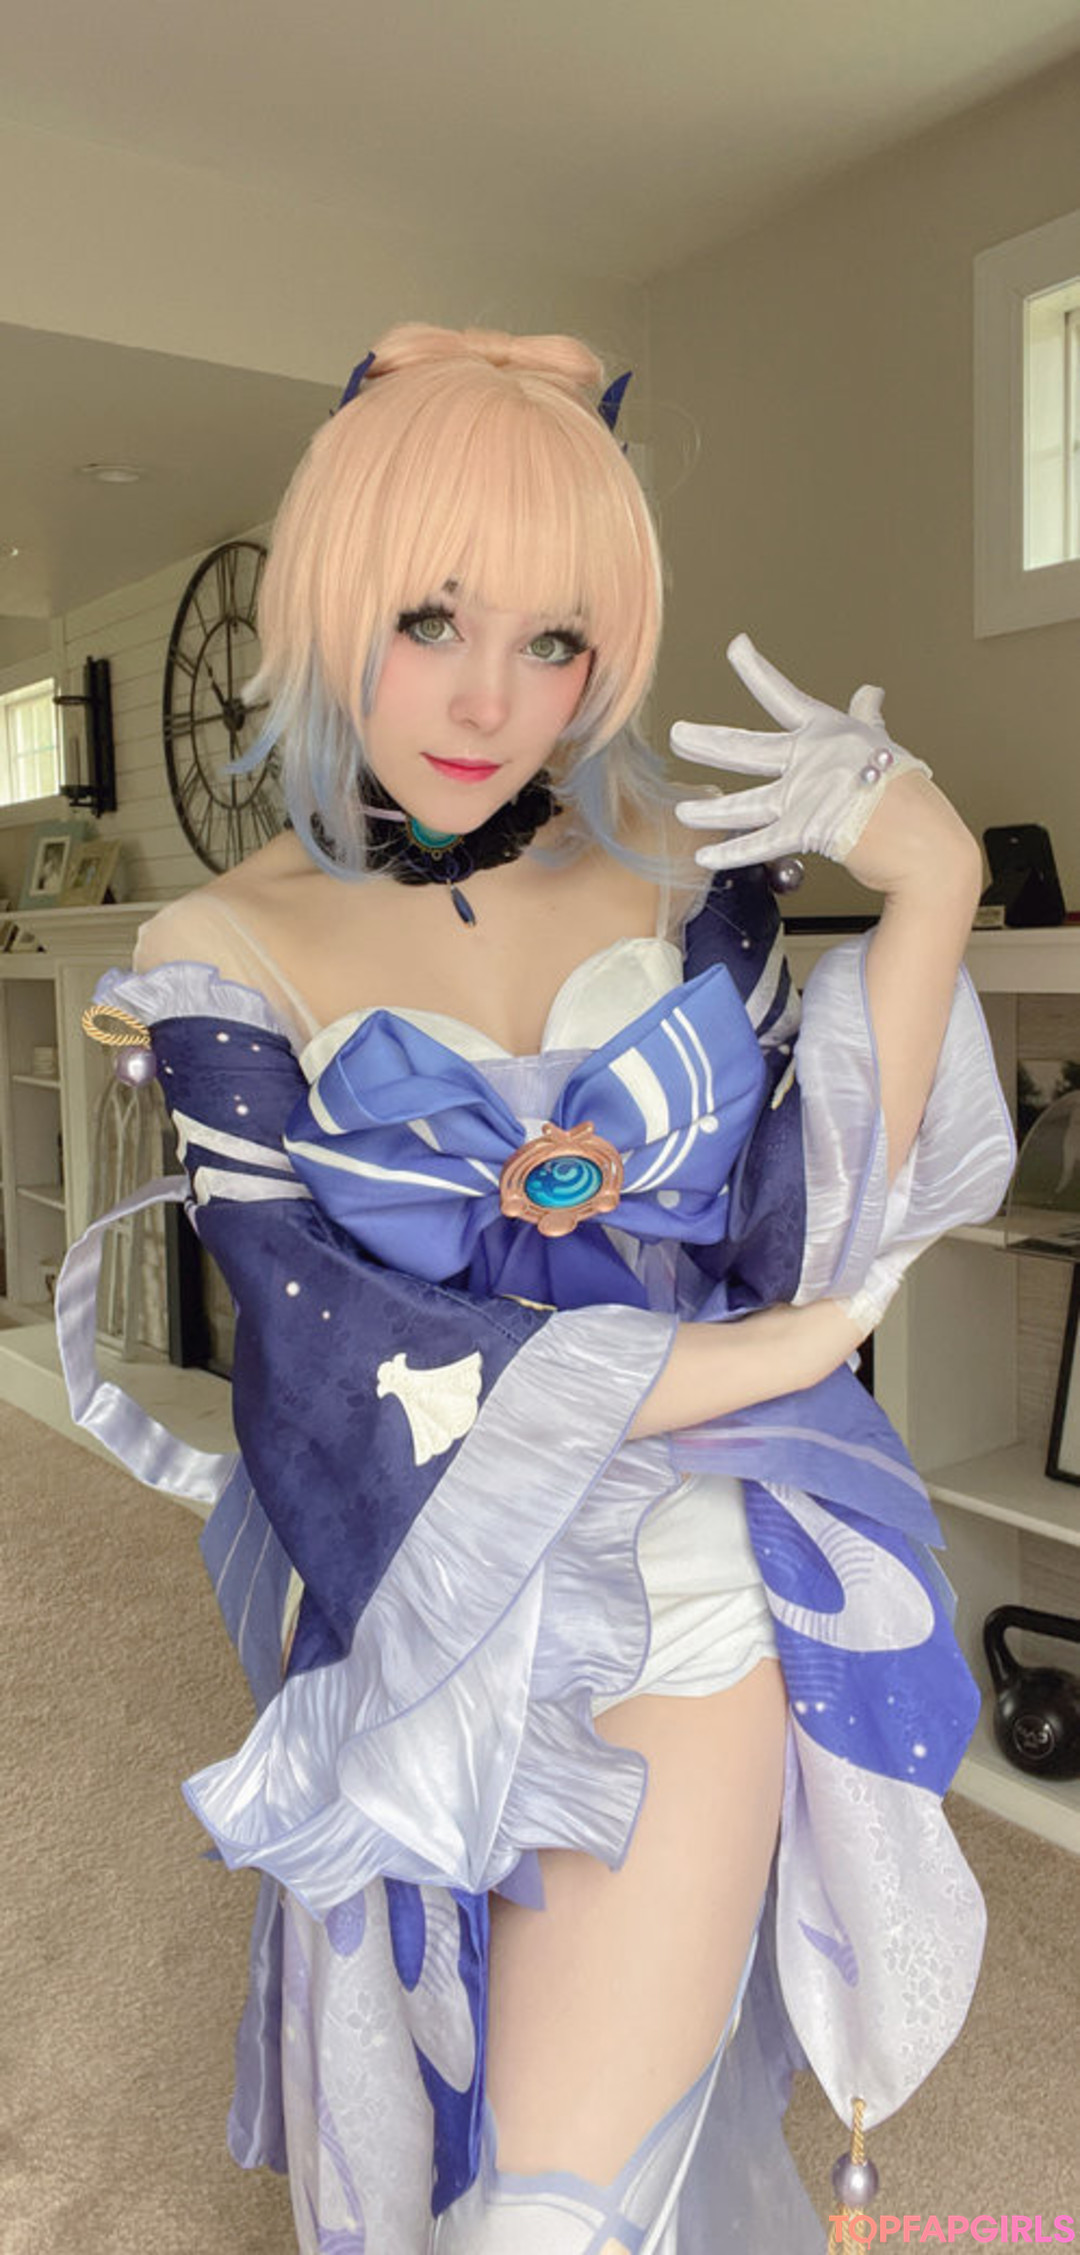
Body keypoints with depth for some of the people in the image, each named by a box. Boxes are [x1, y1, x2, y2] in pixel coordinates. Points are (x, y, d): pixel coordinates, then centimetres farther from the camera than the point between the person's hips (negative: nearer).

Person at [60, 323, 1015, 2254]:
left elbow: (800, 1240, -7)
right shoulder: (228, 955, -4)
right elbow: (351, 1381, -12)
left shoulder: (681, 862, 0)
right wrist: (778, 1351, -9)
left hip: (704, 1561, 1)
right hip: (425, 1588, 0)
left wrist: (929, 888, -16)